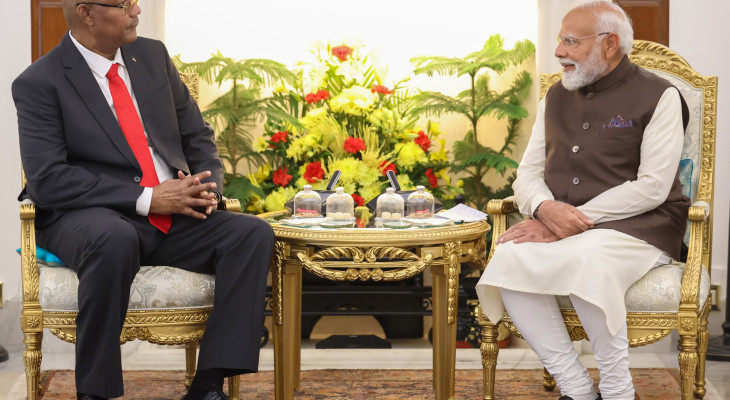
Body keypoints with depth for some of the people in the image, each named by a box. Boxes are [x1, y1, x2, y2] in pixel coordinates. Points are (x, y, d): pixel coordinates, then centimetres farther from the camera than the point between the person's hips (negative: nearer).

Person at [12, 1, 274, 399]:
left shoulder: (153, 56, 12)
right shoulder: (38, 83, -5)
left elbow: (198, 137, 17)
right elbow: (46, 180, -15)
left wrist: (206, 186, -6)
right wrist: (147, 199, -20)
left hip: (174, 217, 6)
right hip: (89, 220, -5)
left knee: (253, 233, -20)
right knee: (114, 240, -40)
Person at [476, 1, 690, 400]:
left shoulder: (658, 96, -1)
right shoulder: (556, 98, 17)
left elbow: (652, 187, -10)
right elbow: (528, 174, 14)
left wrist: (575, 220, -16)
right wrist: (546, 209, -11)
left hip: (636, 228, -5)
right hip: (558, 229, 5)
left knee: (586, 260, -38)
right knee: (508, 259, -27)